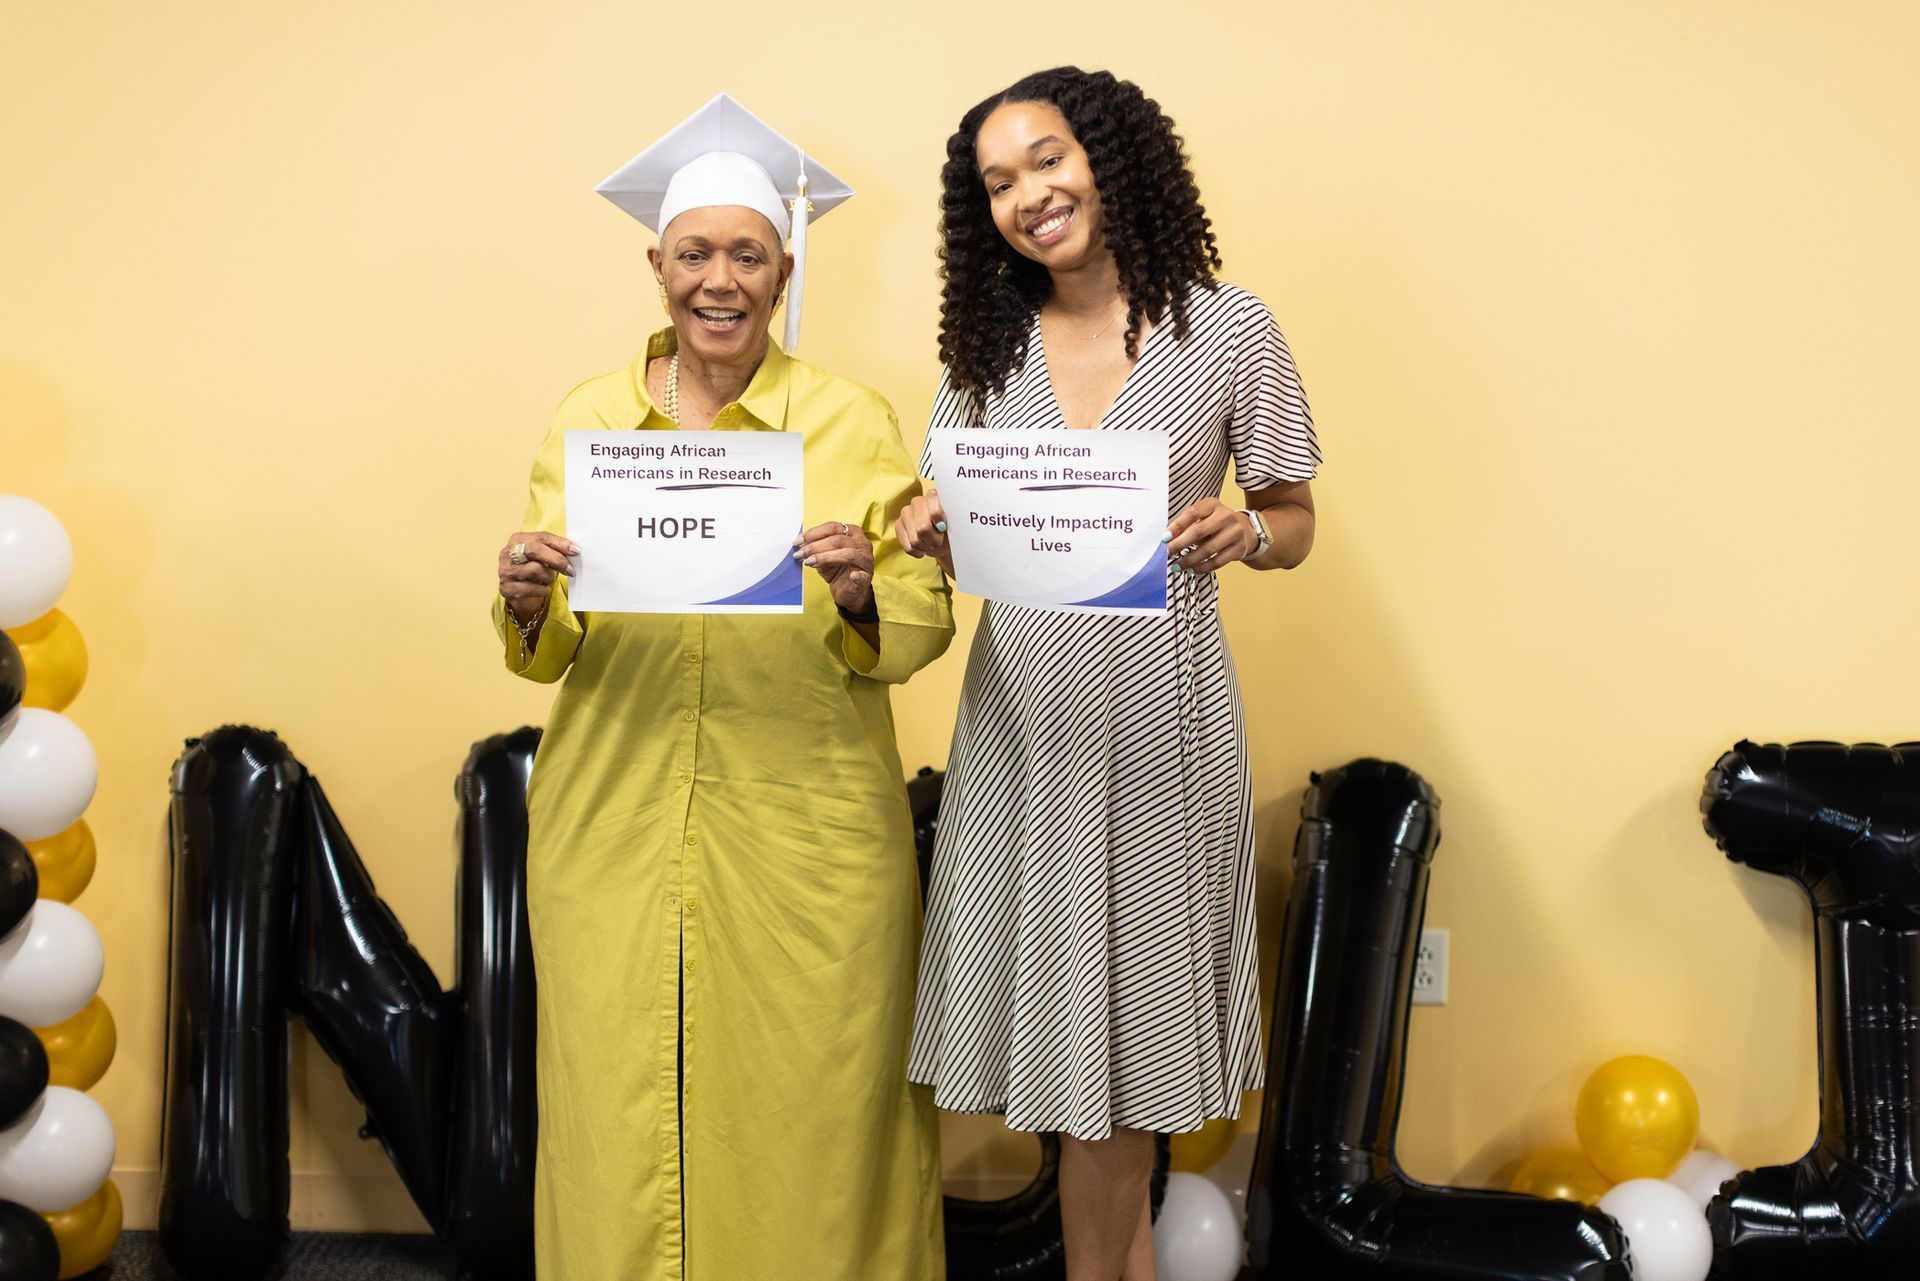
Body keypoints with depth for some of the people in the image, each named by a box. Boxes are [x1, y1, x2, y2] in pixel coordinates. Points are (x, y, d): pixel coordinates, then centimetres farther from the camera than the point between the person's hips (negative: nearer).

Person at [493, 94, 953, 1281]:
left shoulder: (855, 423, 0)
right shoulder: (588, 419, 6)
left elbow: (926, 628, -1)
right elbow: (546, 652, 8)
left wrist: (861, 599, -21)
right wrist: (528, 607, -13)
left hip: (806, 828, -1)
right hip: (616, 825, 2)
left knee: (805, 1110, 5)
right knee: (623, 1109, 6)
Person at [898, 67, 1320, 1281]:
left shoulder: (1228, 327, -4)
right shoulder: (987, 343, 7)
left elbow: (1296, 522, 2)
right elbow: (960, 525, 12)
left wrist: (1243, 533, -20)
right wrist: (931, 533, -10)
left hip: (1158, 712, -3)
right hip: (1023, 711, 4)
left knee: (1119, 1002, 5)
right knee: (1059, 993, 10)